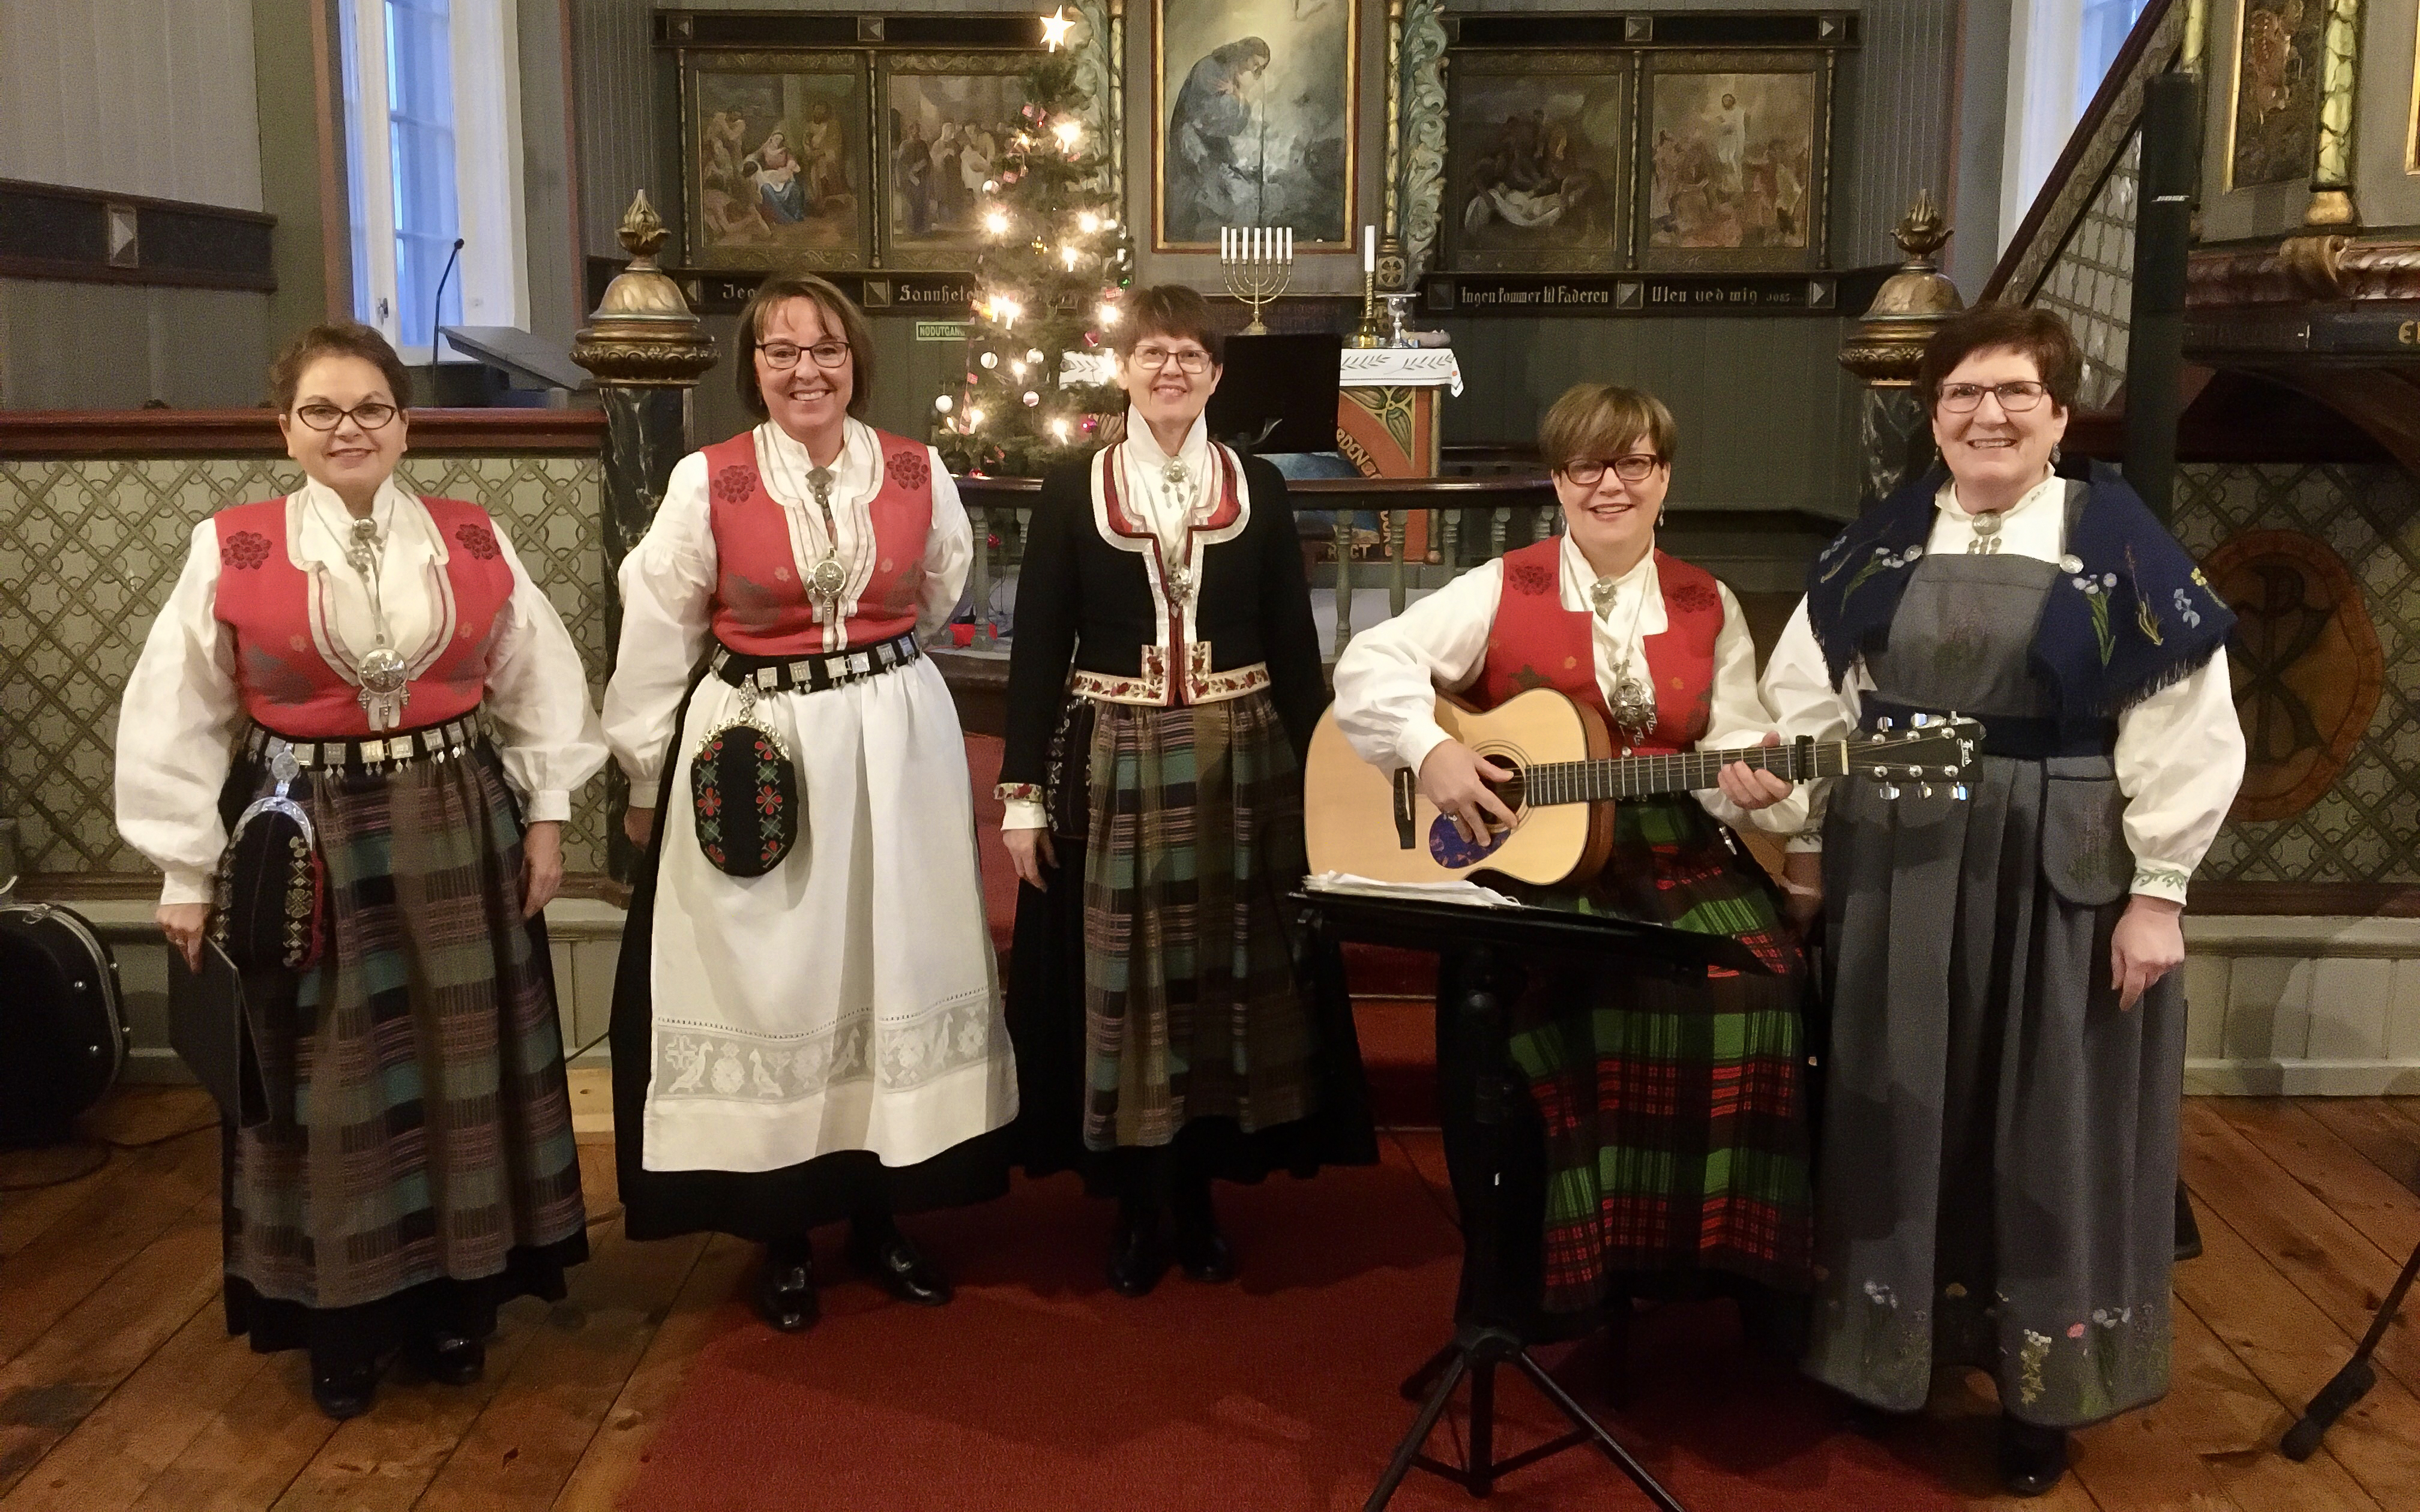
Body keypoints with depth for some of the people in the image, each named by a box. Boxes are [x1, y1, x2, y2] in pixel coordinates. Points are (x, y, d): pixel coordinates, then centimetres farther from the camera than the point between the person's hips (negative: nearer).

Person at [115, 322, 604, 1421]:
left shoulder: (474, 542, 1)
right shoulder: (230, 551, -5)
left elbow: (541, 685, 8)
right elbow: (175, 720, -2)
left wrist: (546, 816, 4)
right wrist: (187, 871, -2)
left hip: (459, 837, 2)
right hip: (307, 847, -2)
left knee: (462, 1072, 10)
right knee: (329, 1089, 7)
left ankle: (457, 1298, 28)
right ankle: (341, 1322, 24)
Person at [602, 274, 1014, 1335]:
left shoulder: (919, 475, 0)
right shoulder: (708, 482, -7)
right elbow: (655, 642, -2)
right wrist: (648, 785, 1)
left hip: (896, 752, 3)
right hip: (752, 759, -2)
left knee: (895, 970, 9)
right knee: (767, 988, 5)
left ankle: (880, 1212, 26)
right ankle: (783, 1235, 20)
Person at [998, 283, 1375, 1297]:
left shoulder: (1259, 488, 5)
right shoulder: (1070, 493, 2)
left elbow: (1294, 645, 5)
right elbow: (1037, 650, 0)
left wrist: (1318, 774, 1)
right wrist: (1021, 790, -4)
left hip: (1241, 762, 1)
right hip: (1112, 765, -1)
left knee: (1228, 972, 5)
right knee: (1122, 981, 2)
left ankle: (1202, 1192, 20)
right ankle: (1140, 1202, 16)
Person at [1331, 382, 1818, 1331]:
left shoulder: (1708, 608, 12)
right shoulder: (1503, 591, 3)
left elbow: (1732, 749, 10)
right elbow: (1370, 663, -3)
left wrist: (1752, 784, -13)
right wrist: (1432, 752, -17)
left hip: (1677, 861, 3)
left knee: (1758, 982, -22)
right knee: (1532, 989, -29)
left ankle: (1751, 1276, -5)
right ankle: (1527, 1277, -7)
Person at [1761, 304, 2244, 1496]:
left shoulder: (2122, 546, -7)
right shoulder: (1878, 543, 4)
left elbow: (2185, 735, -8)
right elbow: (1810, 701, 8)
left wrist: (2157, 890, -11)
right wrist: (1806, 845, 4)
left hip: (2061, 878, -3)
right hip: (1893, 866, 3)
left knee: (2048, 1131, 8)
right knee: (1899, 1115, 12)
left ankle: (2040, 1388, 24)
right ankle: (1889, 1345, 30)